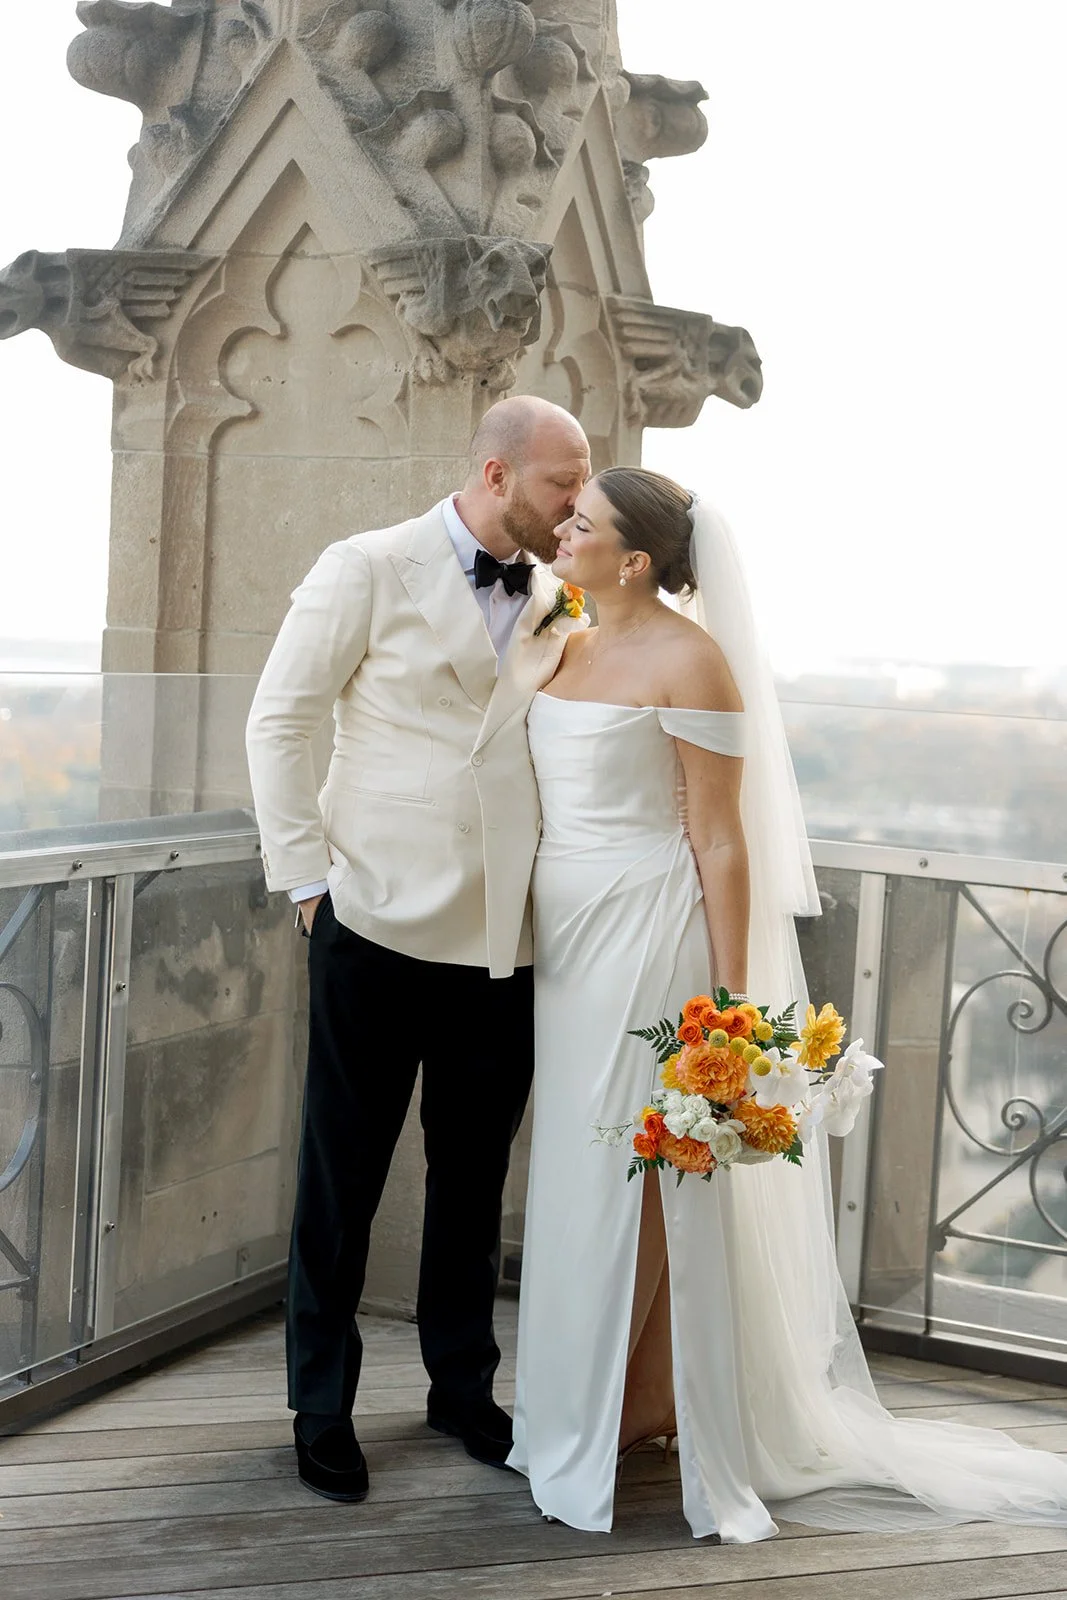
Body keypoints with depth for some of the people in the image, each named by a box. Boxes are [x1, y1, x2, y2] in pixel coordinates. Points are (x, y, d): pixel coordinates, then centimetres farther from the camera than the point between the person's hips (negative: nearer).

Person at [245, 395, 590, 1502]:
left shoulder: (558, 601, 9)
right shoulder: (371, 570, -3)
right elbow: (278, 723, -2)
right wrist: (307, 873, -6)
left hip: (503, 942, 4)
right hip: (380, 926, -4)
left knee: (475, 1177, 15)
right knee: (341, 1175, 8)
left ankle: (462, 1387, 32)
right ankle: (322, 1405, 23)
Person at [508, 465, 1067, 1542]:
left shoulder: (688, 658, -11)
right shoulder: (564, 649, 11)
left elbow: (721, 841, -13)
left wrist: (729, 1000, -16)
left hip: (645, 939, -8)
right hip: (564, 937, 8)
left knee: (624, 1183, 1)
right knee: (578, 1175, 13)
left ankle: (592, 1429, 15)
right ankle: (652, 1402, 27)